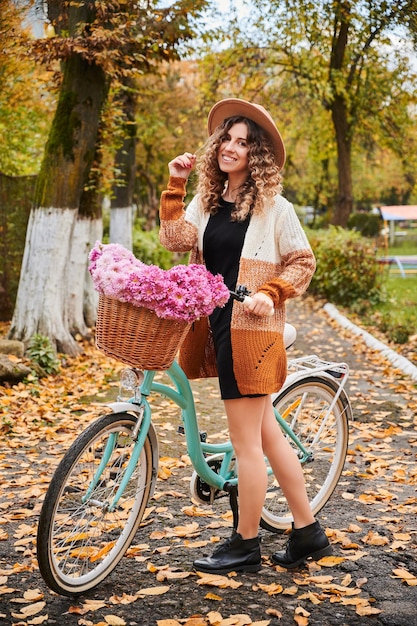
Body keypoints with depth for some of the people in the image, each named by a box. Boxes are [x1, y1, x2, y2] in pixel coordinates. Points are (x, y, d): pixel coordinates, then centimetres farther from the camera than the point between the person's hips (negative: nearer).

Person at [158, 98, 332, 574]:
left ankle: (244, 544, 15)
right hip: (217, 326, 7)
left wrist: (269, 294, -16)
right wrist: (175, 184, -4)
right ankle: (307, 532, 25)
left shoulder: (274, 207, -5)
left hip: (251, 330, -7)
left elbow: (303, 263, -2)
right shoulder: (207, 200, 12)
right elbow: (176, 238, -2)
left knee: (245, 441, 0)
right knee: (266, 433, 13)